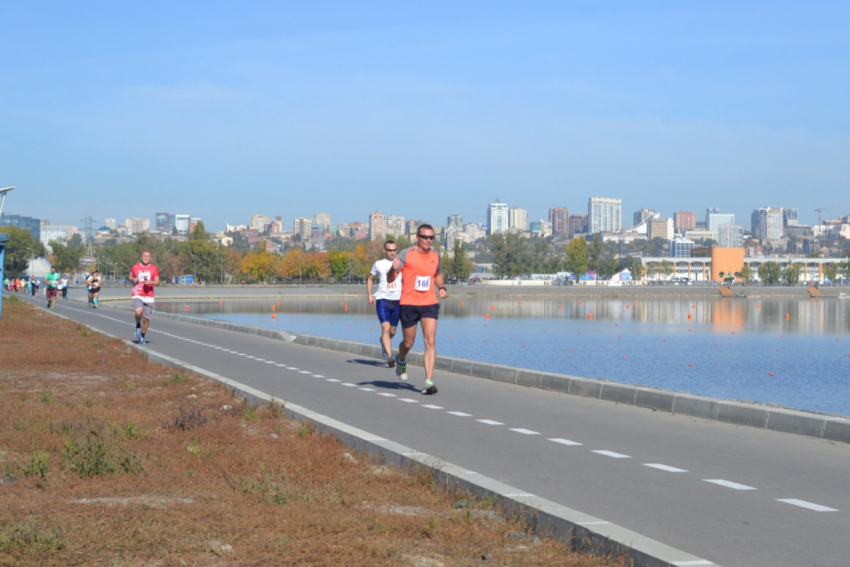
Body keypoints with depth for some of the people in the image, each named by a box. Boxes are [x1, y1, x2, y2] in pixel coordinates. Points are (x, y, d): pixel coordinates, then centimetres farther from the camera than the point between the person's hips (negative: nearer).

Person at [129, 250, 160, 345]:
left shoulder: (154, 268, 4)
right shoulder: (135, 267, 5)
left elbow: (157, 282, 3)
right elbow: (130, 276, 21)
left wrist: (150, 282, -18)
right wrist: (133, 280, -2)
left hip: (149, 296, 1)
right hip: (137, 295, -1)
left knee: (146, 318, 3)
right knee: (139, 312, -28)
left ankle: (142, 336, 24)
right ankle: (138, 326, 2)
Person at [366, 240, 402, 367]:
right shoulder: (378, 264, 7)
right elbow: (370, 279, 17)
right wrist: (369, 295, 5)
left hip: (397, 300, 2)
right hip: (382, 299, -2)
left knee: (392, 330, 10)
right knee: (386, 328, -16)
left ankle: (383, 343, 43)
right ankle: (389, 356, -20)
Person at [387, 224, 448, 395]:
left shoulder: (435, 255, 7)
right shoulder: (406, 254, -7)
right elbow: (390, 279, -9)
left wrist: (441, 288, 8)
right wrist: (394, 269, -31)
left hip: (430, 304, 2)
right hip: (409, 304, -2)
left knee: (430, 341, -12)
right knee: (408, 343, 10)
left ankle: (429, 382, -15)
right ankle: (401, 360, 46)